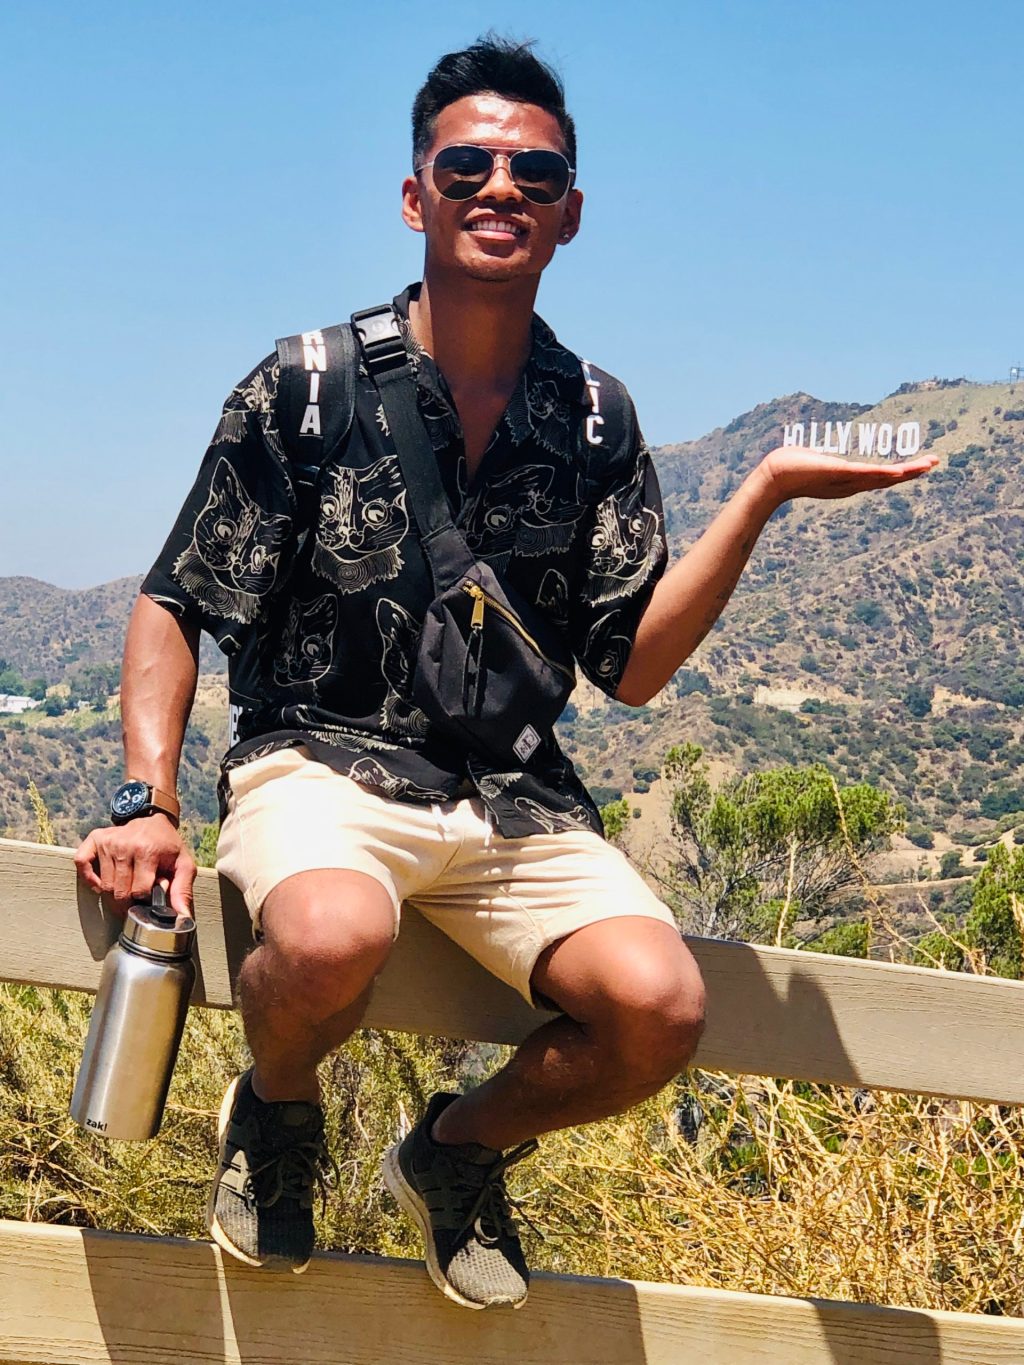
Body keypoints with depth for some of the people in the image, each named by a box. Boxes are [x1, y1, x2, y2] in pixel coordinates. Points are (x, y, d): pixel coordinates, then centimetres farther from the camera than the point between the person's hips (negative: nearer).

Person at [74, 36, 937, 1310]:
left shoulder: (596, 421, 7)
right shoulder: (308, 385, -1)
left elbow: (631, 665, 2)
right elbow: (174, 608, 2)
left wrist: (761, 497, -8)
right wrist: (148, 800, -12)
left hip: (513, 801, 3)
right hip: (321, 763, -3)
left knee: (657, 1005, -23)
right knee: (333, 936, -38)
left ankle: (460, 1149, 11)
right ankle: (274, 1116, 1)